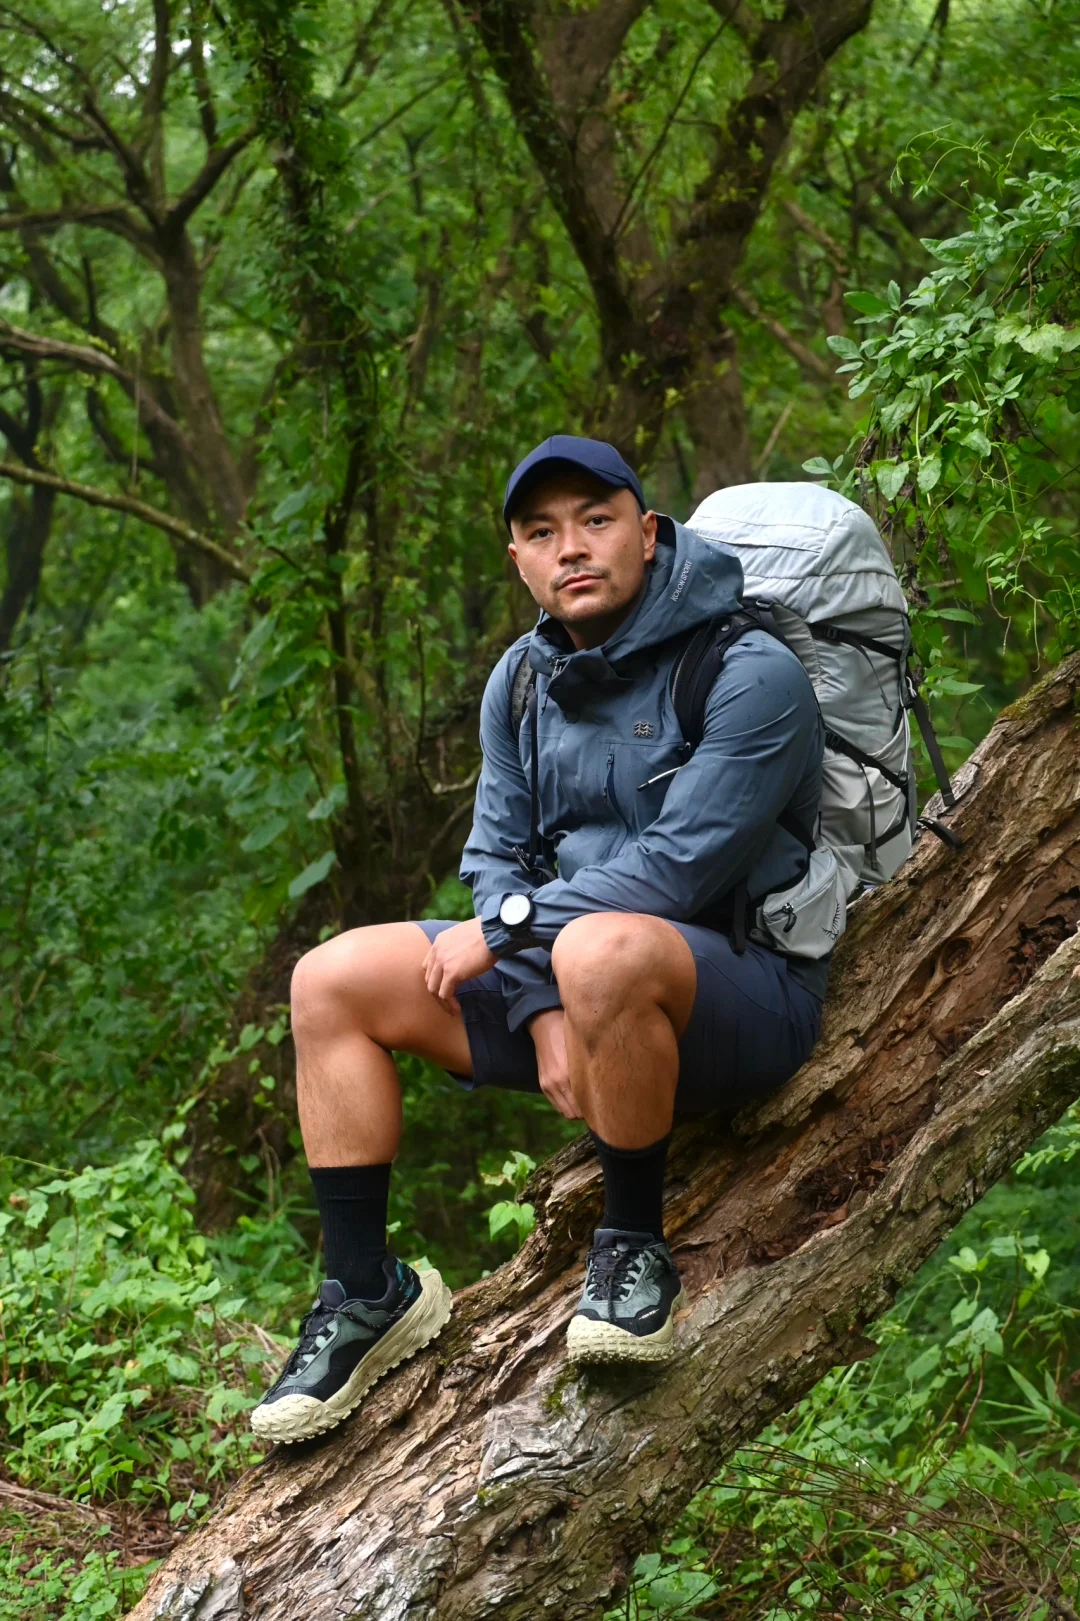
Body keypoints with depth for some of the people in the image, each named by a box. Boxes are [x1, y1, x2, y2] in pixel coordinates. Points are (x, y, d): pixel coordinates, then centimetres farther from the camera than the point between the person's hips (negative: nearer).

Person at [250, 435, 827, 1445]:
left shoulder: (751, 673, -16)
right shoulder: (521, 681, 7)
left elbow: (680, 868, -22)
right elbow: (496, 857, 4)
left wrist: (504, 933, -16)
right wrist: (544, 1012, -13)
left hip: (745, 990, -7)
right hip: (570, 981, 7)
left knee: (601, 952, -41)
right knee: (332, 982, -4)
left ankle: (635, 1252, -19)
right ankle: (366, 1295, 1)